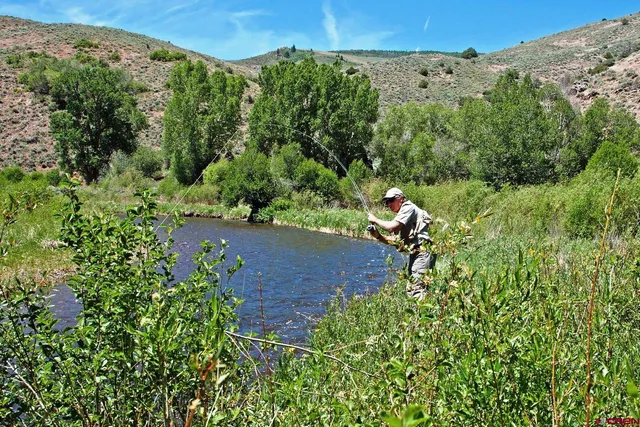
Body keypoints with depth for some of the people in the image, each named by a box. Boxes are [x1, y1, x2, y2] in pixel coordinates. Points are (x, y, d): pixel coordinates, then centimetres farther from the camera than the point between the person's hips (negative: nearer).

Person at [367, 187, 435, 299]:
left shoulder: (408, 208, -7)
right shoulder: (402, 215, 23)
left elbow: (392, 227, -20)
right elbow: (394, 240, 18)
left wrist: (375, 220, -6)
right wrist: (378, 236, 3)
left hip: (422, 253, -11)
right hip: (415, 253, 11)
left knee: (418, 289, -16)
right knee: (410, 290, 13)